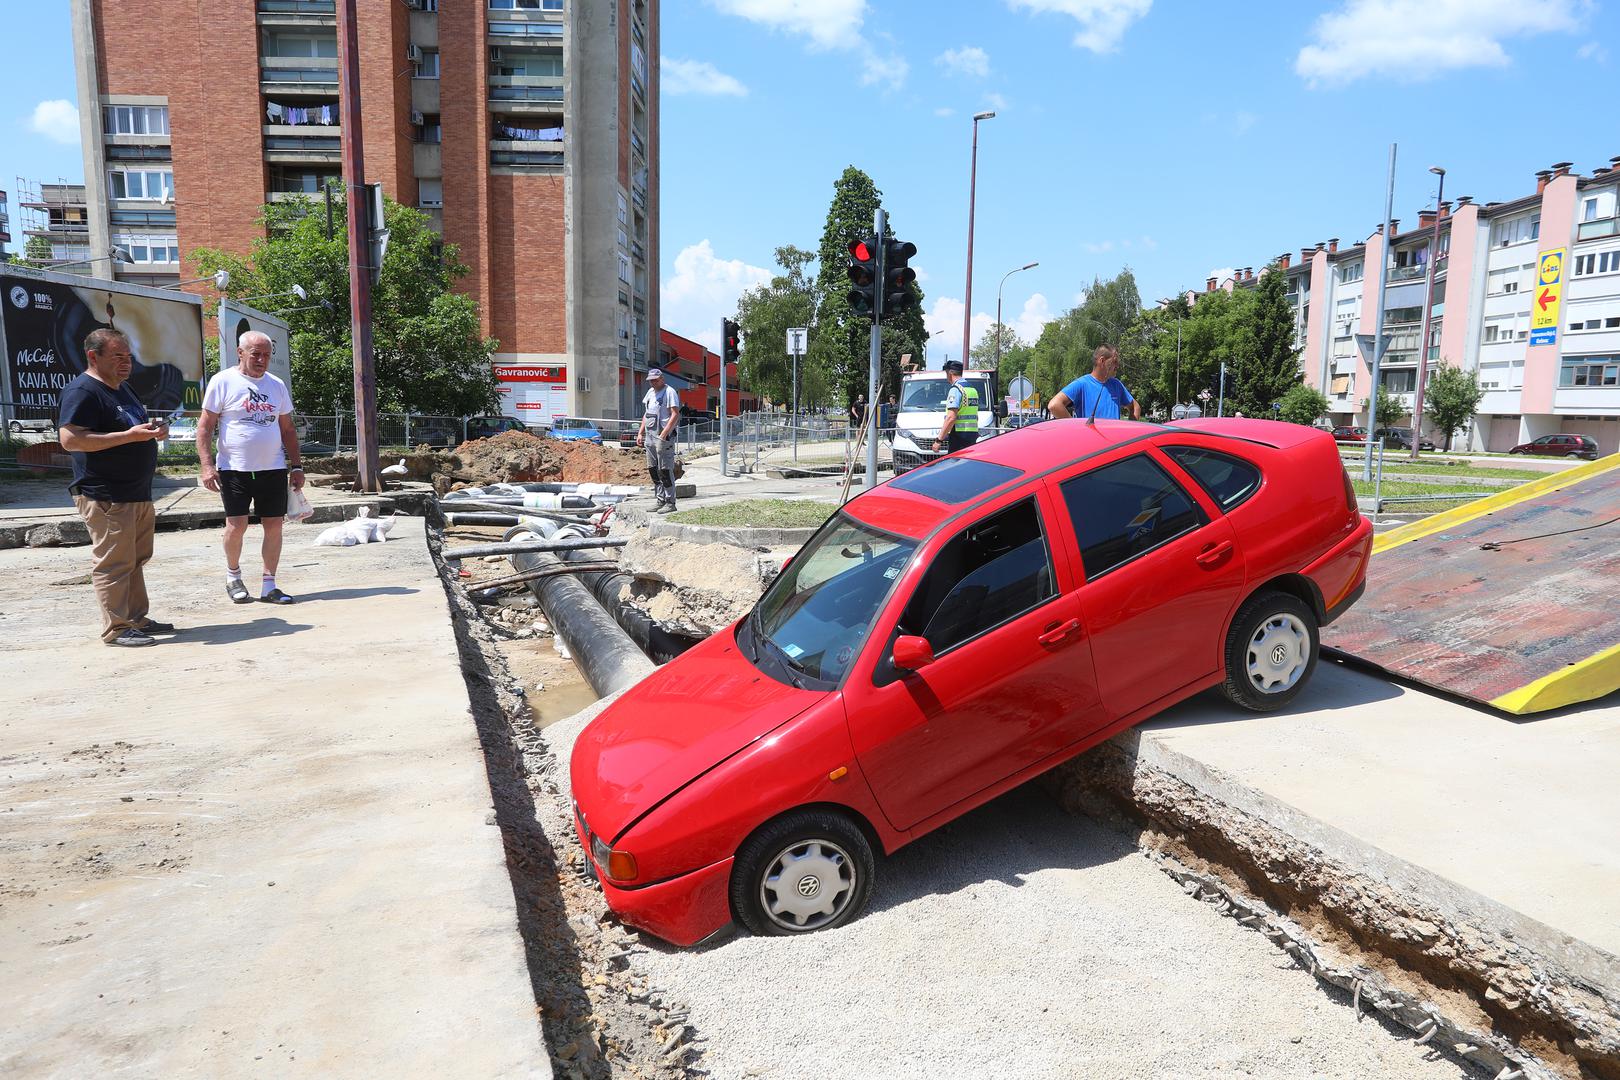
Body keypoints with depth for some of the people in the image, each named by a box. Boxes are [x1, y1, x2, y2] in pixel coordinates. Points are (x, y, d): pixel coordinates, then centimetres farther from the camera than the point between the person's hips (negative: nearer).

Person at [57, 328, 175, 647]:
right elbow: (70, 439, -22)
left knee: (136, 561, 15)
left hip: (138, 494, 10)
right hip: (106, 498, -10)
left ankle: (136, 618, 25)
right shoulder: (82, 391, -12)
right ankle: (116, 628, 0)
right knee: (114, 563, -6)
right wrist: (130, 435, -26)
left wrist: (152, 431, 8)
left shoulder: (122, 389, 18)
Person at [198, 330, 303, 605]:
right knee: (236, 525, -4)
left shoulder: (277, 385, 11)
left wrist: (296, 466, 10)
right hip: (234, 468, -4)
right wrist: (207, 465, -12)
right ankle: (233, 576, 21)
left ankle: (269, 586, 10)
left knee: (274, 526, 2)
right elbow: (205, 426, -3)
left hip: (273, 469, 4)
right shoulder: (223, 381, -2)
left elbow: (287, 429, 16)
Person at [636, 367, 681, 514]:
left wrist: (664, 434, -23)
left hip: (663, 437, -9)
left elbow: (675, 414, -16)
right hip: (649, 437, 9)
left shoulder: (669, 392, -8)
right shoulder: (650, 392, 18)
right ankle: (661, 501, 17)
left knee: (665, 471, -9)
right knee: (653, 470, 10)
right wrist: (640, 433, 16)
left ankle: (670, 503, -4)